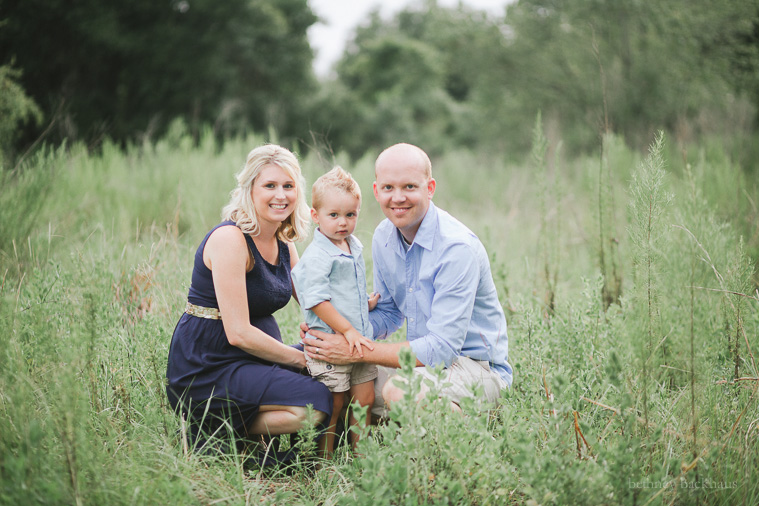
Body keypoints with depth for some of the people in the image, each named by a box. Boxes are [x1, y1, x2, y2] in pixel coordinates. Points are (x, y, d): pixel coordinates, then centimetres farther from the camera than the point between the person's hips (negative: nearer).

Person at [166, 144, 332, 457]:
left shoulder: (283, 244, 10)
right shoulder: (230, 239, -17)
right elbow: (238, 333, -21)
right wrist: (300, 359, -14)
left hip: (252, 355, 9)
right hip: (206, 369, -9)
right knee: (313, 402, -23)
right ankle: (216, 434, -5)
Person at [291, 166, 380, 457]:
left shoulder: (355, 247, 10)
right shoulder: (317, 256, -16)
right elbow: (317, 301, -21)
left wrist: (367, 304, 13)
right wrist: (347, 330, -20)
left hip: (359, 340, 8)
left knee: (365, 400, 11)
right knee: (332, 406, -1)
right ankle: (325, 461, 12)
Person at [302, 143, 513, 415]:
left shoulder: (457, 247, -24)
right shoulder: (383, 237, 2)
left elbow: (442, 347, -27)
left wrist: (357, 352, -25)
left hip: (477, 366, -7)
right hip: (424, 357, 7)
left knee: (398, 390, -33)